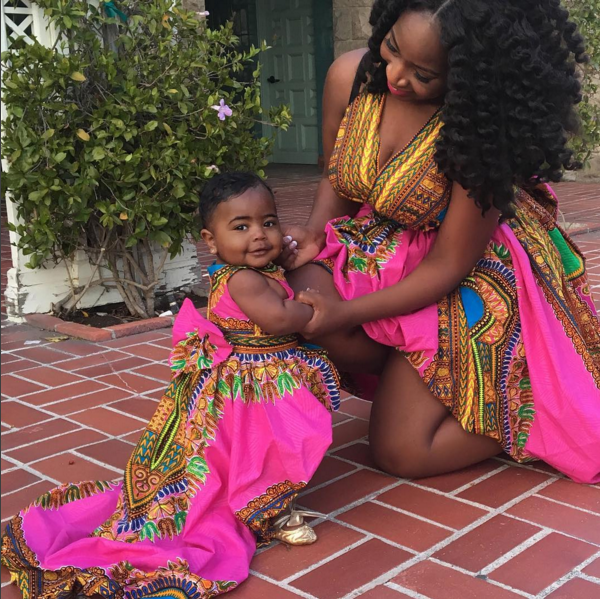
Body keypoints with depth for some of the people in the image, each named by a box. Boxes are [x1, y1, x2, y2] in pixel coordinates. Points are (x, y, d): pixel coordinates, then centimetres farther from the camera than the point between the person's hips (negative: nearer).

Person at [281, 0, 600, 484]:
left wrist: (347, 313, -26)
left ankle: (528, 418, 13)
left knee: (402, 453, -9)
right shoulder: (350, 76, -14)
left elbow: (449, 266, -22)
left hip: (470, 275, -6)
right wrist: (314, 233, -15)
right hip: (382, 251, 6)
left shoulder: (478, 132, -29)